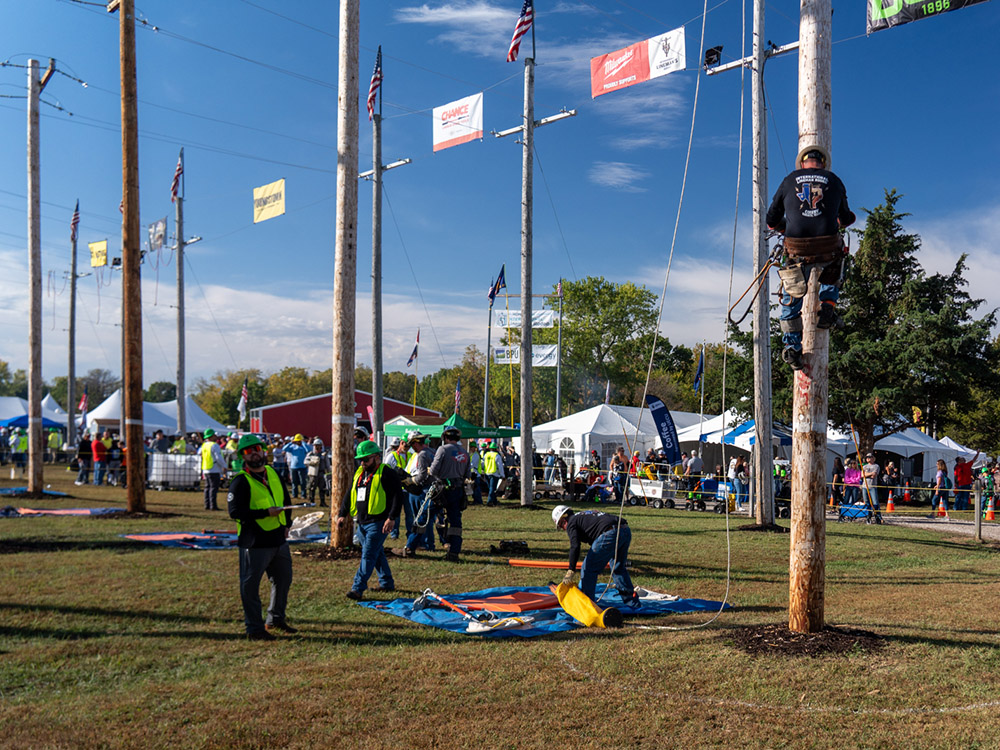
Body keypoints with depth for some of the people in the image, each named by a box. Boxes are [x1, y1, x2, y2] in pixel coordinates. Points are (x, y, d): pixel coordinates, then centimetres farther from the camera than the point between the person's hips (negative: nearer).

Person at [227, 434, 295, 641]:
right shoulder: (240, 481, -11)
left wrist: (286, 524, 12)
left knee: (283, 579, 18)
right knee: (250, 585, 0)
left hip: (279, 539, 7)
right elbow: (235, 511, -20)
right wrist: (266, 513, -22)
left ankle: (276, 618, 35)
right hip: (254, 543, -7)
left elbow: (285, 499, 22)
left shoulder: (273, 474, 10)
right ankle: (254, 628, 13)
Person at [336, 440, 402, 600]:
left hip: (378, 522, -8)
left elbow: (397, 496, -14)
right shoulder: (359, 474, 15)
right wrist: (343, 514, 13)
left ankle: (358, 589, -14)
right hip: (361, 522, 8)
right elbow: (349, 495, 21)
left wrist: (392, 518, -21)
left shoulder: (387, 474, -9)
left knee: (368, 555, -11)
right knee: (377, 554, 17)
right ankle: (387, 583, 30)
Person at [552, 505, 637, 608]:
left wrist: (571, 571, -5)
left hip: (610, 534, -9)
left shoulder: (571, 523, 10)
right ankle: (632, 601, 32)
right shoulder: (584, 516, 36)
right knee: (618, 568, 27)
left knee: (588, 568, 4)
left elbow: (575, 546, -5)